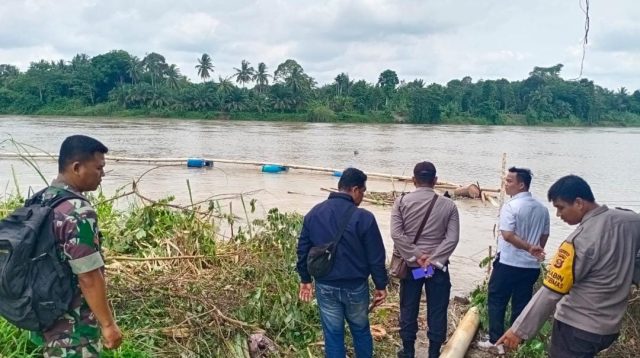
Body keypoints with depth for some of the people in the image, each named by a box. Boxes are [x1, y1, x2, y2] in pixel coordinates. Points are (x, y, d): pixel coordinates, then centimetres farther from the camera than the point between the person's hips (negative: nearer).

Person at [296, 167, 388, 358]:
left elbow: (303, 250, 5)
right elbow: (376, 257, -11)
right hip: (355, 286, -2)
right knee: (361, 329, 20)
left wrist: (305, 279, 16)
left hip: (325, 286, 3)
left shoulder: (314, 213, -2)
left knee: (332, 334, 12)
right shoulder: (363, 217, -16)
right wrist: (381, 285, 2)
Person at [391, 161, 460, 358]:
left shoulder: (401, 202, -4)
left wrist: (416, 256, -11)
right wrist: (433, 260, -12)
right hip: (438, 266, 0)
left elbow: (396, 234, -13)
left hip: (410, 265, 1)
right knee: (437, 311, 11)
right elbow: (452, 238, -11)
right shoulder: (448, 205, -3)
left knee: (408, 309, 13)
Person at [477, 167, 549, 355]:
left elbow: (508, 235, -24)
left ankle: (496, 341, 9)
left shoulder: (511, 206, -15)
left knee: (497, 302, 7)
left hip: (508, 263, -6)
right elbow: (544, 236, 14)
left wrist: (529, 248, -19)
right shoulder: (542, 208, 5)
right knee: (521, 305, 13)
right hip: (531, 266, 6)